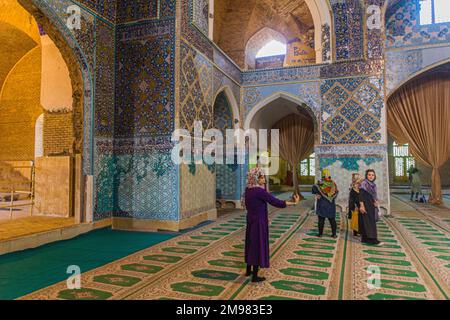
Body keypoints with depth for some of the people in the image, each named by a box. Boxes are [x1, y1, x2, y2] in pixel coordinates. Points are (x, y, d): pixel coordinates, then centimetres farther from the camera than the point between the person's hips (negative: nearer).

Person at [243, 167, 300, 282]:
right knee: (258, 245, 3)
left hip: (250, 220, 8)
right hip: (259, 221, -8)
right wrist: (293, 203, -17)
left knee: (251, 244, 20)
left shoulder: (248, 190, 2)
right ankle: (255, 276, 13)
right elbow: (276, 202, -23)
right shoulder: (260, 191, -22)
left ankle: (248, 270, 35)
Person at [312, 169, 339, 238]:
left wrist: (317, 193, -4)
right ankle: (334, 234, 13)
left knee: (321, 219, 5)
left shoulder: (321, 183, -12)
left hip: (322, 205, -3)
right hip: (331, 205, 3)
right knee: (332, 220, 11)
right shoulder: (333, 184, -1)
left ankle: (320, 233, 10)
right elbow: (336, 192, 9)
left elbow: (314, 188, -21)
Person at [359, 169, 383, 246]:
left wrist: (376, 203, 9)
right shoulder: (364, 184, -12)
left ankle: (365, 239, 17)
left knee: (367, 223, 11)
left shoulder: (373, 185, 11)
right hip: (366, 206, -8)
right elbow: (361, 195, -16)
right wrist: (362, 206, -21)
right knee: (369, 222, -8)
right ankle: (373, 239, -7)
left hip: (372, 206, 8)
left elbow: (374, 196, 18)